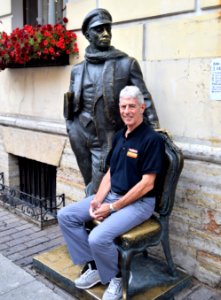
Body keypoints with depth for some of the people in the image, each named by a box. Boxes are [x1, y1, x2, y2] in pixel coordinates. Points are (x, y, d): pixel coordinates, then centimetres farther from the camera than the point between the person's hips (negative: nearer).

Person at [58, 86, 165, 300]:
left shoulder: (152, 139, -15)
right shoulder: (119, 136, 9)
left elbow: (147, 184, -18)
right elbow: (110, 173, 11)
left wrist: (112, 207, -17)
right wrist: (97, 200, -6)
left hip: (139, 202, -8)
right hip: (111, 195, 8)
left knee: (98, 238, -28)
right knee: (65, 216, -2)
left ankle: (116, 277, 4)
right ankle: (93, 265, 9)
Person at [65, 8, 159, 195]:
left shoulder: (127, 64, -4)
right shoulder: (78, 70, 7)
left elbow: (144, 99, -8)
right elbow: (70, 106, 14)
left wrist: (155, 132, -16)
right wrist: (72, 132, 8)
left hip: (106, 139, -3)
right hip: (80, 135, 3)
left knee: (98, 189, 4)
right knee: (91, 186, 15)